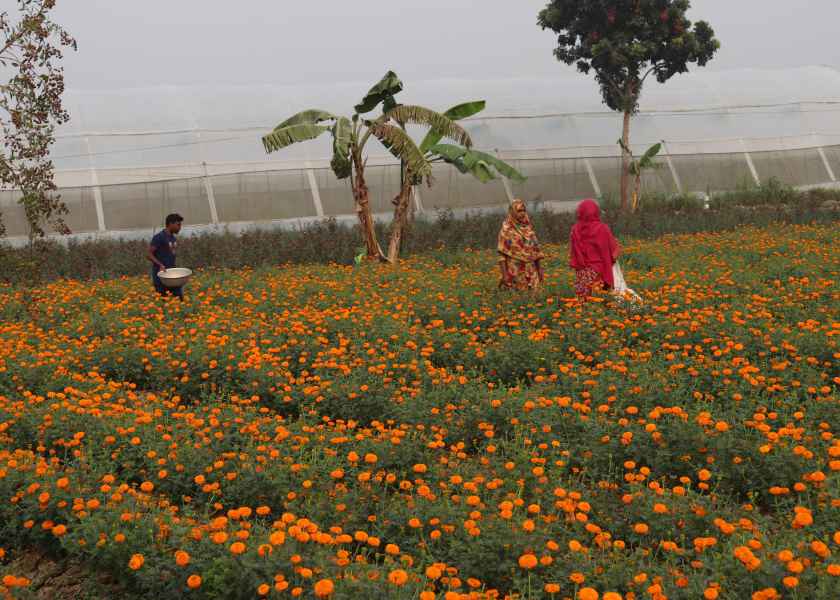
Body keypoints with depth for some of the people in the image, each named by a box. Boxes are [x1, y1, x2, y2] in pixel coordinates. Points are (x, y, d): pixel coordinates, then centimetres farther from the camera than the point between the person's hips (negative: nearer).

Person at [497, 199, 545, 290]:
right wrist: (504, 275, -15)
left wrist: (540, 269, 7)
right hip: (514, 272, -5)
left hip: (530, 272, 5)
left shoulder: (529, 229, 10)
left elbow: (536, 251, 13)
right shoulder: (506, 230, -5)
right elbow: (502, 255, -8)